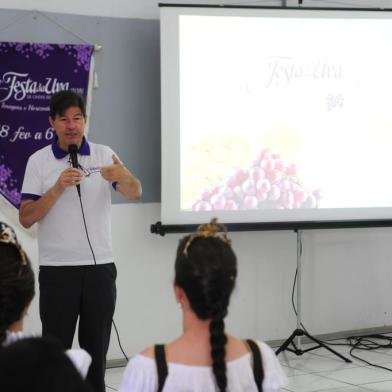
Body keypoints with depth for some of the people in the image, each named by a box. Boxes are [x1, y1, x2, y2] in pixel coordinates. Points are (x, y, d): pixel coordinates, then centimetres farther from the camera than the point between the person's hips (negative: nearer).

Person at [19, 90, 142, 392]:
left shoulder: (104, 155, 3)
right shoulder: (38, 161, 1)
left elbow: (135, 194, -10)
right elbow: (26, 218, -5)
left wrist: (124, 176, -32)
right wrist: (58, 188, -19)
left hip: (100, 266, 2)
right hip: (56, 269, -1)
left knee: (97, 349, 8)